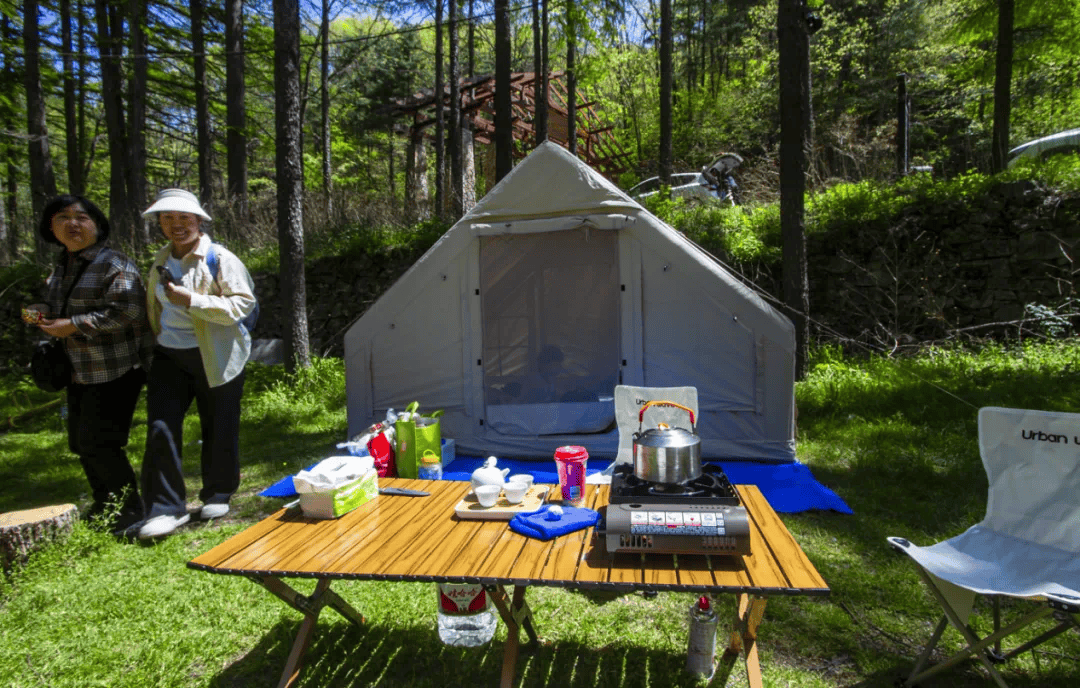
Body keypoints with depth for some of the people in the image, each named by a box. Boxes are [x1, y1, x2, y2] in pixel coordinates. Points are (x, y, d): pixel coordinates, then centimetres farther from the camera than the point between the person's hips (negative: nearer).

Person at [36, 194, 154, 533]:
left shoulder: (114, 265, -14)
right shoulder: (61, 267, 14)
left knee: (98, 443, -8)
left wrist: (74, 325, -23)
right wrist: (44, 317, 8)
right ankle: (104, 506, 32)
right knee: (81, 442, 15)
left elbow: (128, 311, -27)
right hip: (81, 371, 9)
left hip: (115, 370, -9)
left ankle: (130, 511, 8)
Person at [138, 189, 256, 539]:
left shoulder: (219, 258, -9)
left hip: (215, 358, -5)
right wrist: (154, 339, 17)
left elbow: (243, 302, -17)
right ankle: (167, 508, 5)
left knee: (218, 427, 5)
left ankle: (218, 495, 24)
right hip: (169, 356, 5)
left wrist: (191, 300, -24)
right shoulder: (162, 259, 13)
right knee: (161, 427, -3)